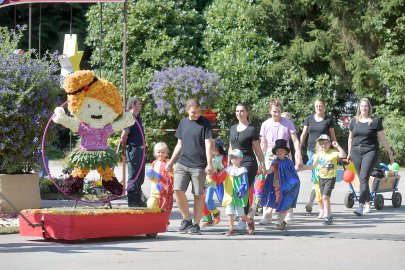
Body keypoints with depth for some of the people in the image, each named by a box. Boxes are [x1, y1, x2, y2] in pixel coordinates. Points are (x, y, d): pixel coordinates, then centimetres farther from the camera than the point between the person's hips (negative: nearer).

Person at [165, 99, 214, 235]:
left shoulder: (205, 123, -2)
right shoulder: (183, 123, 12)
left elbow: (208, 145, -8)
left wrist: (209, 164, -17)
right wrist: (171, 162, 17)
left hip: (198, 165, -4)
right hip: (182, 163, 4)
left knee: (199, 195, 1)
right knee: (178, 190, -7)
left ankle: (196, 224, 11)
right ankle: (186, 220, 9)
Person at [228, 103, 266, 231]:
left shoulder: (252, 129, -3)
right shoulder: (233, 128, 15)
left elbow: (257, 149, -2)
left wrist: (262, 163, -7)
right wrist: (228, 164, 21)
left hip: (248, 163, -6)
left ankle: (243, 221, -13)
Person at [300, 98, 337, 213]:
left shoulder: (328, 120, 2)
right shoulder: (309, 118, 8)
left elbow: (333, 136, 7)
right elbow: (304, 134, 11)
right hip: (311, 150, 3)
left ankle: (310, 202, -15)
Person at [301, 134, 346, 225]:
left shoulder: (333, 153, -8)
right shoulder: (318, 154, 8)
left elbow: (343, 155, -24)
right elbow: (313, 166, 17)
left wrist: (338, 147, -30)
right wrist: (303, 167, 9)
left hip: (330, 178, -6)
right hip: (322, 177, 6)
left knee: (325, 196, -17)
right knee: (324, 198, 11)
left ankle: (326, 216, -14)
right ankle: (329, 214, 25)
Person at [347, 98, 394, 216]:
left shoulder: (375, 121, 0)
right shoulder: (354, 121, 10)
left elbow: (382, 139, 4)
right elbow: (350, 138, 20)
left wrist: (390, 153, 6)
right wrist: (349, 153, 22)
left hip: (370, 152, -4)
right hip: (356, 152, 4)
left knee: (364, 178, -16)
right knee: (362, 179, 8)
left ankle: (360, 206, -22)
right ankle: (368, 205, 19)